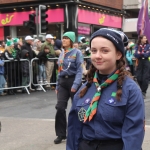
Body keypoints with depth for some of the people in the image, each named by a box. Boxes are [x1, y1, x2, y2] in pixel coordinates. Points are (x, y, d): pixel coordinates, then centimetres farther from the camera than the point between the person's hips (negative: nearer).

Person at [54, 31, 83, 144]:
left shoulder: (77, 52, -8)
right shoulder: (62, 53, 11)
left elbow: (79, 70, -14)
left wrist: (75, 84, -23)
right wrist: (57, 86, 13)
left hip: (73, 81, -5)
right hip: (62, 82, 5)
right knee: (60, 107, -5)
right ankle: (61, 134, 4)